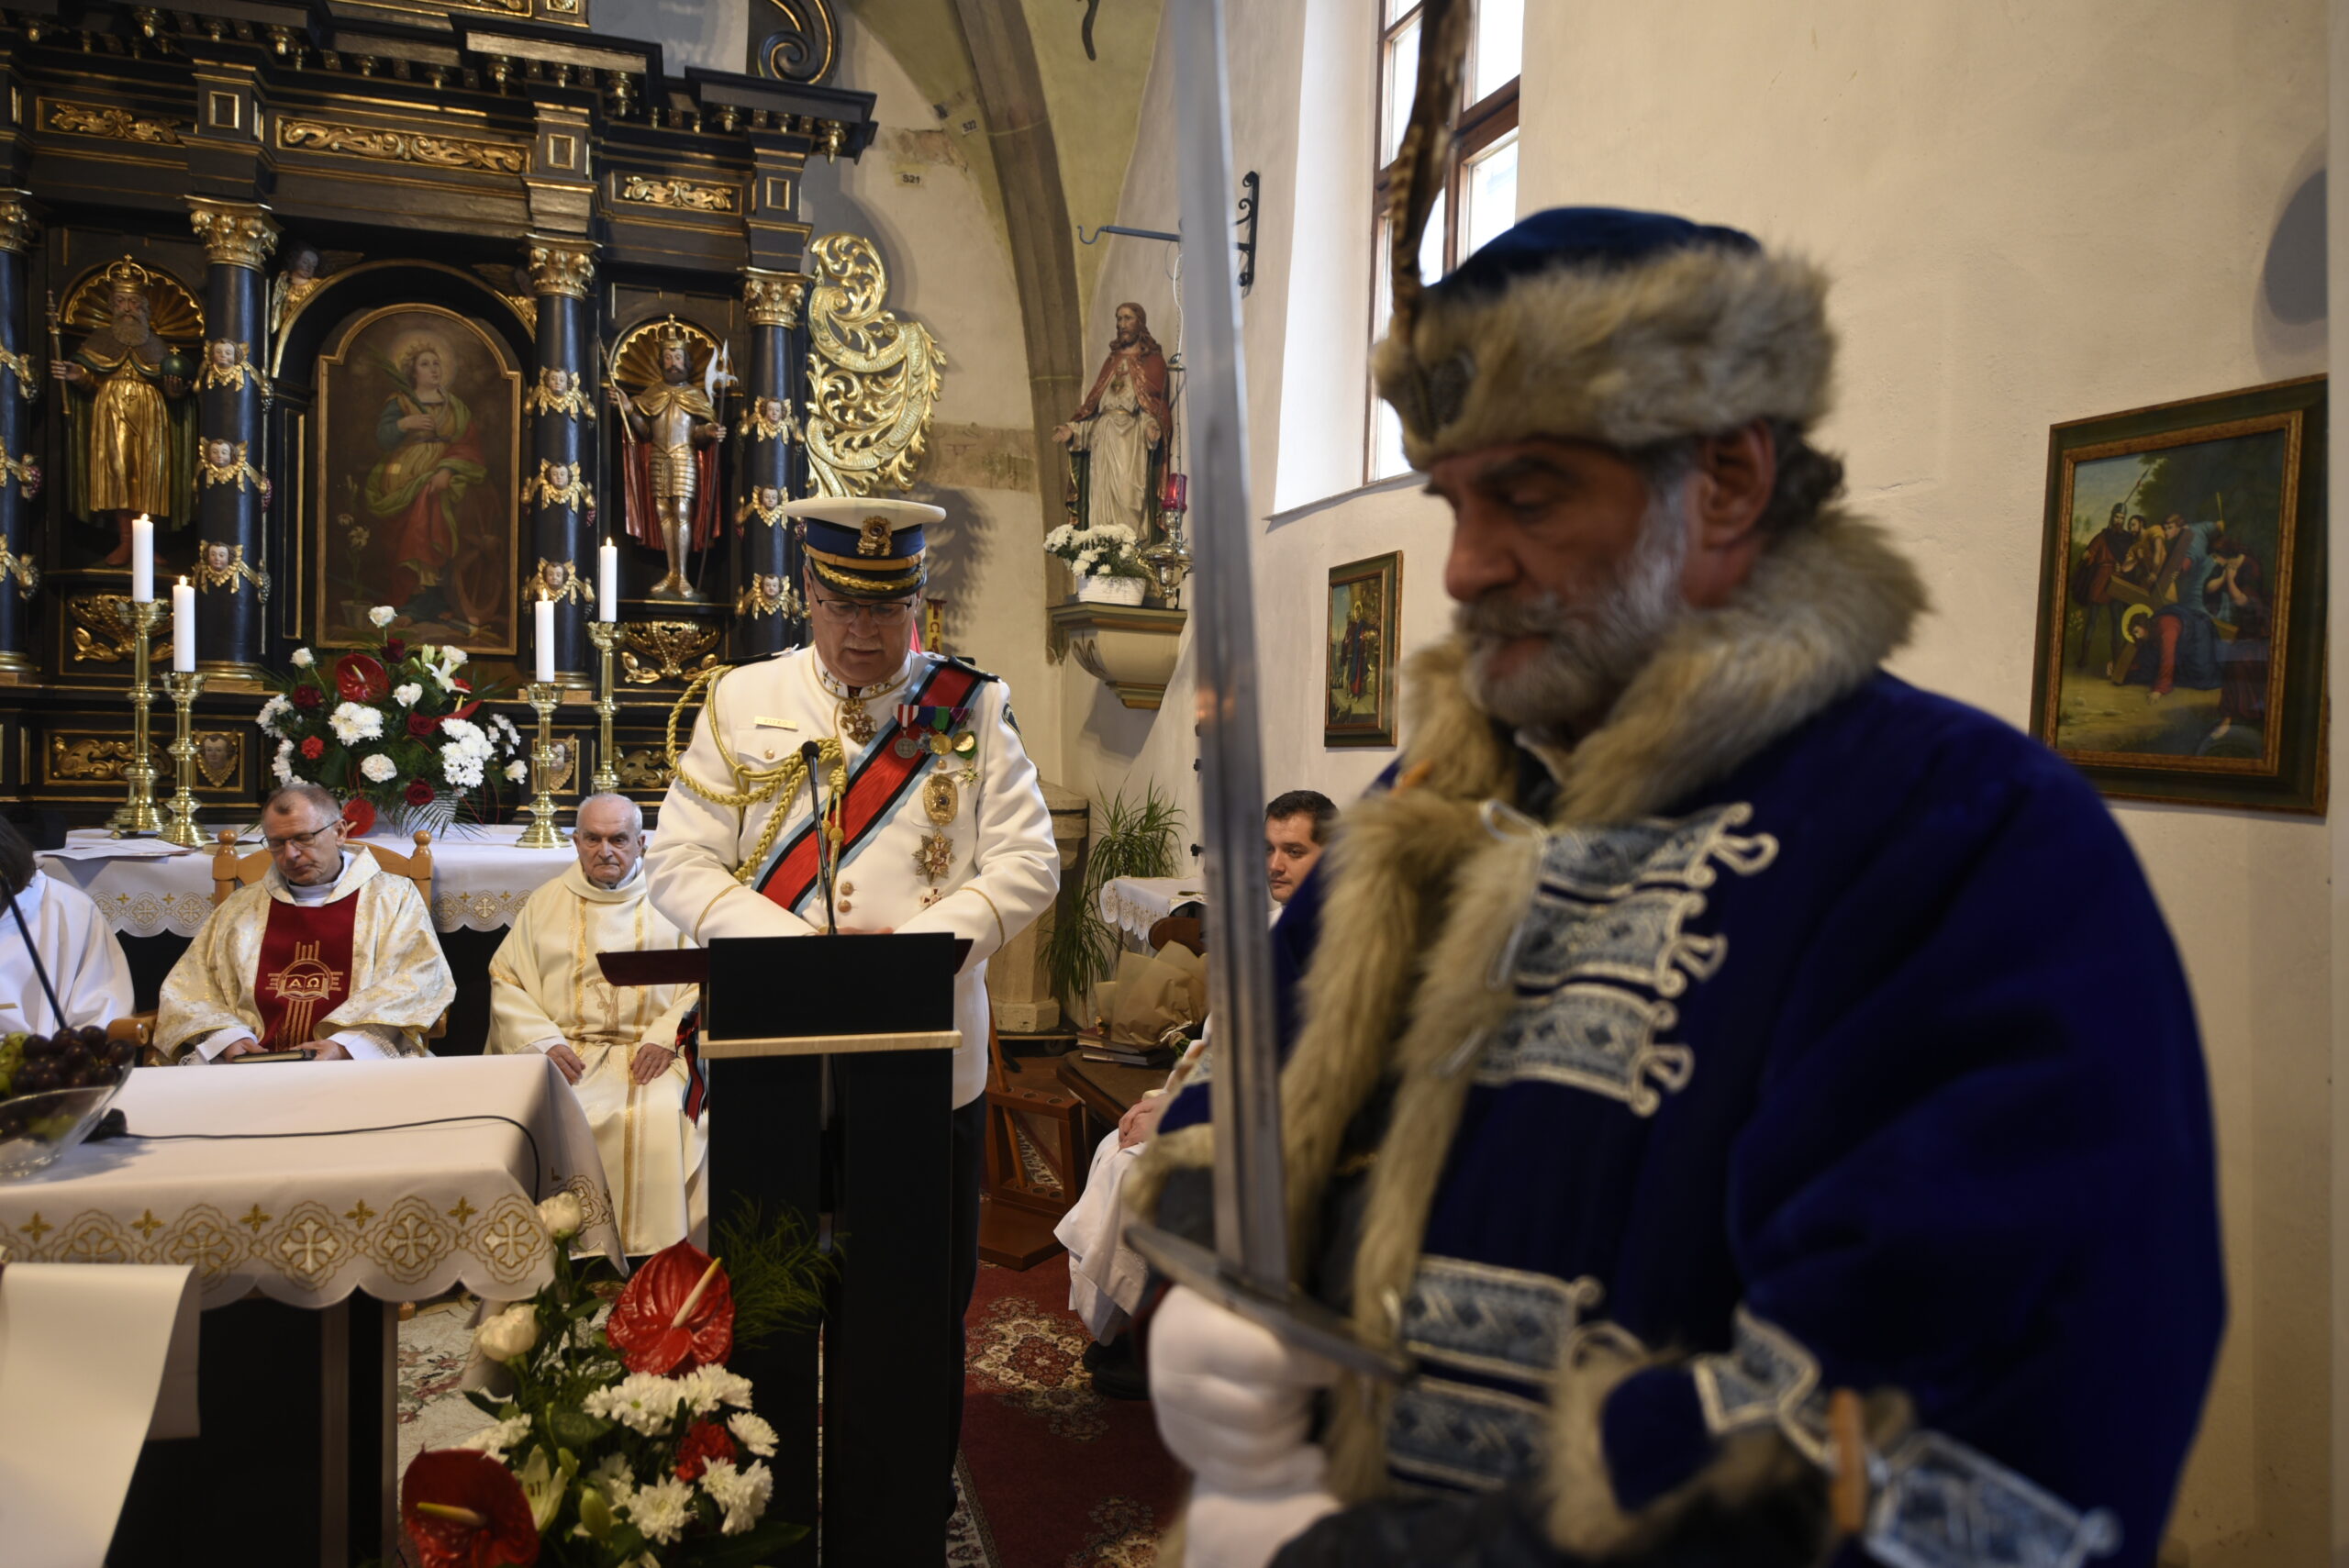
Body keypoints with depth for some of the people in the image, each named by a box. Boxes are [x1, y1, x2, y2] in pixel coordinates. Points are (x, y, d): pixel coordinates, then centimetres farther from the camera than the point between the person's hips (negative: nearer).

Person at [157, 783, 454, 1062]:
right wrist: (226, 1038, -4)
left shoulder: (394, 897, 12)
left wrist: (345, 1046, -15)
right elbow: (189, 988, 18)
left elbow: (419, 982, -1)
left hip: (360, 1062, -3)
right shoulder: (239, 907, 23)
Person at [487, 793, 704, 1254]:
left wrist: (665, 1038, -14)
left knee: (665, 1119, -30)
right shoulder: (545, 903, 16)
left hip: (651, 1053, -1)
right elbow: (506, 981, 9)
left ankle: (655, 1248, -19)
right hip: (566, 1051, 2)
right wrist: (545, 1042, -7)